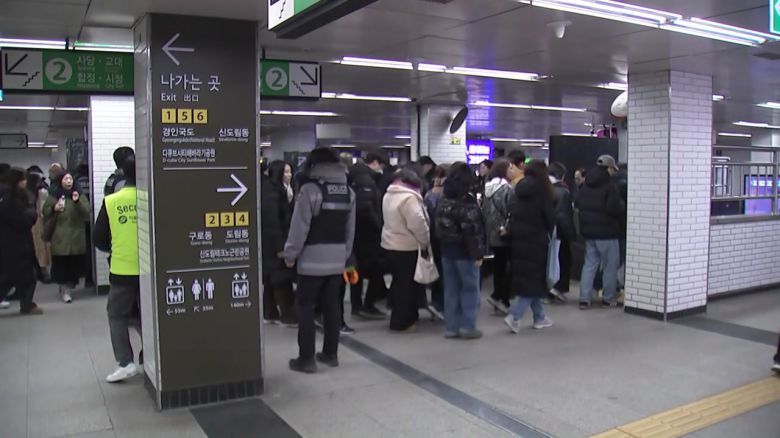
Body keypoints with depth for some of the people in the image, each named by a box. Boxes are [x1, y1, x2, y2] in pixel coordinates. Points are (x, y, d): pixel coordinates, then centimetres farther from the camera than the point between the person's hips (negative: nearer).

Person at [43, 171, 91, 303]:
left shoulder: (79, 195, 7)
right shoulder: (53, 196, 5)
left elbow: (87, 213, -3)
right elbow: (45, 214, 7)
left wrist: (78, 202, -18)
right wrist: (54, 209, -13)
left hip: (76, 237, 1)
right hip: (60, 237, -1)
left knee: (75, 264, 2)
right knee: (61, 264, -6)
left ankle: (70, 287, 19)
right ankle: (65, 290, 2)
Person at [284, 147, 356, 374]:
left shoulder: (310, 189, -13)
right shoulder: (348, 191, 8)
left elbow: (300, 226, -13)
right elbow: (350, 229, 11)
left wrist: (290, 254, -3)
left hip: (313, 258, -6)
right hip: (337, 258, 6)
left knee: (305, 306, 2)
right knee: (332, 305, 13)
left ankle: (306, 358, 4)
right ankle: (330, 353, 21)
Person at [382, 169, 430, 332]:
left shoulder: (388, 195, 11)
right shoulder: (409, 197, -20)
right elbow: (417, 224, -24)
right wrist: (425, 242, -9)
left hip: (391, 244, 9)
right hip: (407, 247, -9)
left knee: (399, 282, 18)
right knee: (407, 285, 1)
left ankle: (399, 318, 28)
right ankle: (402, 322, 8)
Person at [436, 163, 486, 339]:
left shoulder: (443, 200, 8)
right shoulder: (467, 201, -16)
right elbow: (472, 230, -21)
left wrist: (445, 245, 16)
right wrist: (478, 253, -17)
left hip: (447, 251, 7)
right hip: (464, 252, -7)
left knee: (451, 289, 11)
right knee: (470, 289, 4)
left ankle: (451, 327, 15)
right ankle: (468, 327, 8)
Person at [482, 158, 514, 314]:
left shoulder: (488, 187, 10)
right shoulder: (507, 187, -14)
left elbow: (483, 210, 11)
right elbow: (510, 211, -18)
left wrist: (488, 228, 11)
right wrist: (507, 228, -10)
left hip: (491, 233, 8)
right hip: (504, 234, -8)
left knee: (498, 266, 13)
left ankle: (500, 299, 18)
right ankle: (498, 296, -2)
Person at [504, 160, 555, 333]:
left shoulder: (519, 190, 9)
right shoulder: (541, 191, -8)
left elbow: (512, 215, 8)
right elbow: (550, 217, -7)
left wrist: (516, 232, 11)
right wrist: (548, 234, 9)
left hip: (518, 241, 6)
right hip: (535, 241, -6)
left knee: (525, 278, 13)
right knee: (534, 279, 2)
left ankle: (539, 317, 22)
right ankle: (514, 316, -10)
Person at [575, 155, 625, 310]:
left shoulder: (585, 186, 8)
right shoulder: (609, 186, -15)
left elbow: (578, 204, 13)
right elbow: (615, 209, -21)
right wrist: (622, 205, -1)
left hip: (588, 230, 7)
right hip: (606, 232, -7)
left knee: (589, 264, 11)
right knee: (610, 266, 6)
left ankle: (584, 298, 7)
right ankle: (609, 299, 13)